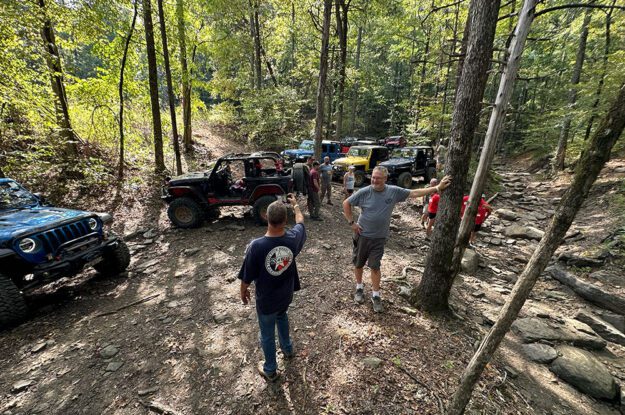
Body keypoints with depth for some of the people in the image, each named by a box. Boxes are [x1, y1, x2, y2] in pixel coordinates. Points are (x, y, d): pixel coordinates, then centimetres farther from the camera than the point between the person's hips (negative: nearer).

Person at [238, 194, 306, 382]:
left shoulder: (256, 246, -31)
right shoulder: (293, 238, -22)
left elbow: (247, 277, -17)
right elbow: (300, 222, 2)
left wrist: (243, 291, 4)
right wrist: (295, 205, 18)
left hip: (266, 300, -3)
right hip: (286, 295, 4)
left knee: (267, 335, 22)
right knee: (282, 315, 36)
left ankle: (270, 370, 46)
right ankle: (287, 348, 56)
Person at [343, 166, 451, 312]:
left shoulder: (394, 191, -6)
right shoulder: (364, 192, -12)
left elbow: (415, 193, 0)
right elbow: (346, 203, -4)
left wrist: (438, 188, -1)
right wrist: (351, 222, -8)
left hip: (379, 238, 0)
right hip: (362, 235, 0)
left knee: (375, 266, 4)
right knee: (358, 264, 12)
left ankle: (376, 295, 21)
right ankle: (359, 288, 35)